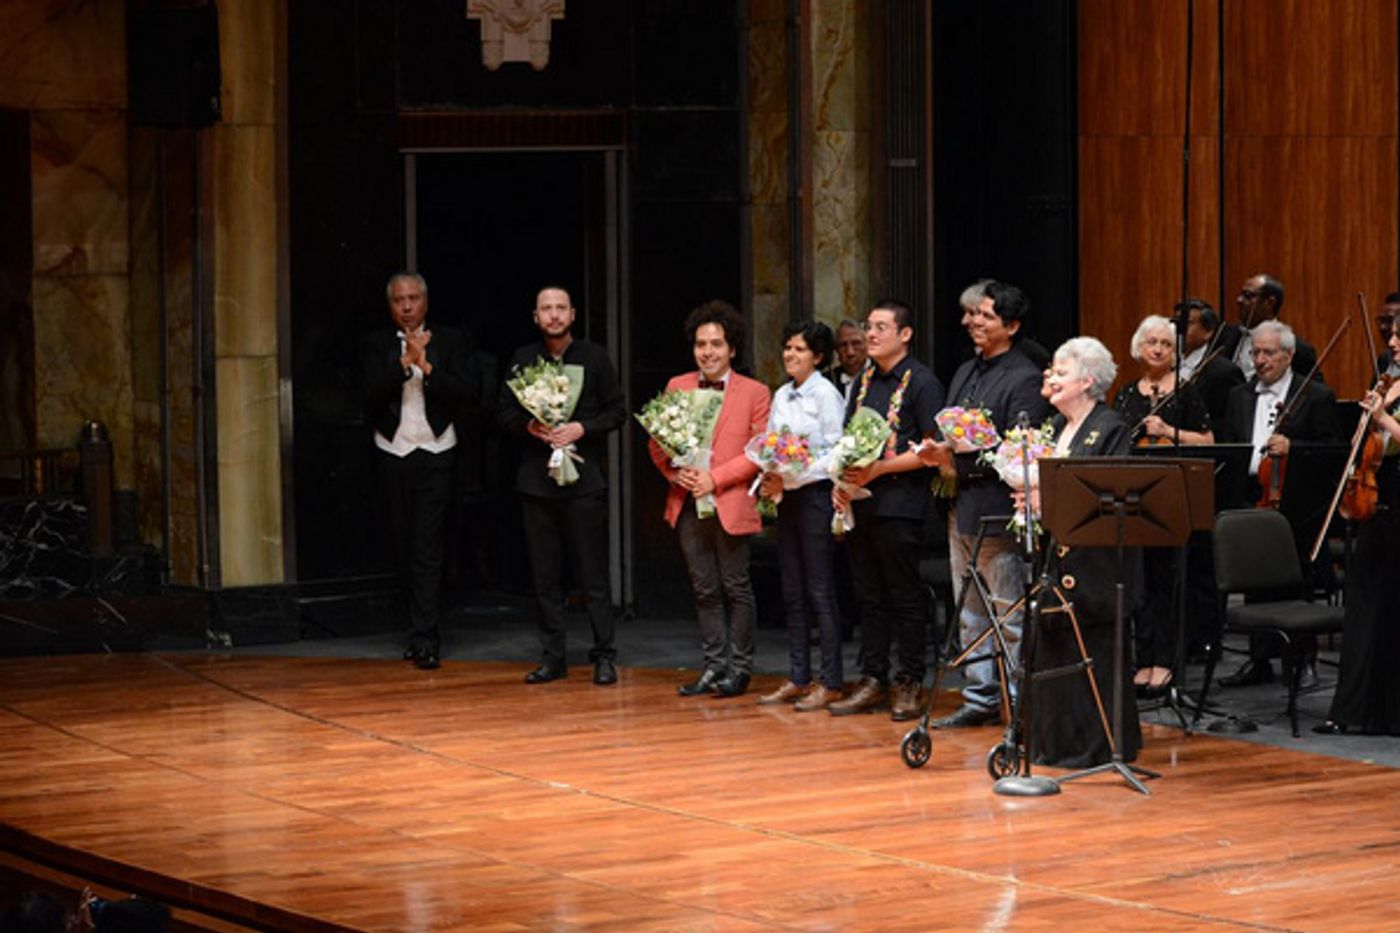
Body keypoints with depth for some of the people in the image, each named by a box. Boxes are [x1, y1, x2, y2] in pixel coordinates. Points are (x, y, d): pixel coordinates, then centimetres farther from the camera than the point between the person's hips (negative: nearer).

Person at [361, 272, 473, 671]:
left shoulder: (449, 342, 4)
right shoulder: (375, 345, 5)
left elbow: (463, 393, -6)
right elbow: (372, 394, -9)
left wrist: (427, 366, -18)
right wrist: (406, 361, -19)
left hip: (435, 455, -2)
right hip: (393, 455, 2)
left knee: (427, 549, -10)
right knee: (404, 548, 7)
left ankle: (425, 638, -13)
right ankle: (423, 629, 16)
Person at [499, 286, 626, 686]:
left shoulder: (594, 357, 4)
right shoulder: (522, 359, 9)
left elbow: (616, 411, 4)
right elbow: (504, 410, 11)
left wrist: (582, 428, -12)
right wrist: (528, 426, -9)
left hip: (584, 477, -2)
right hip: (536, 479, 2)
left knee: (593, 573, -3)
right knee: (544, 574, 5)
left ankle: (604, 657, 1)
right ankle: (552, 657, 11)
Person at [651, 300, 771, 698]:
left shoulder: (754, 393, -1)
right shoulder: (677, 387, 10)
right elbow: (657, 441, 12)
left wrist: (714, 478, -14)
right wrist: (675, 473, -7)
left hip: (731, 504, -4)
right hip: (688, 502, 4)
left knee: (736, 588, 2)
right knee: (705, 590, 9)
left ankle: (739, 668, 10)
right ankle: (715, 665, 15)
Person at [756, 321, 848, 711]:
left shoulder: (826, 394, -8)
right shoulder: (781, 396, 13)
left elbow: (835, 454, -12)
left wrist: (791, 477, -17)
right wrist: (770, 481, -2)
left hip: (815, 493, -7)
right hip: (787, 498, 7)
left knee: (819, 590, -6)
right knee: (792, 591, 9)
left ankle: (831, 682, -3)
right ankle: (798, 677, 14)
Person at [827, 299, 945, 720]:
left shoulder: (921, 382, -6)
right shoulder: (864, 381, 16)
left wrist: (878, 469, -17)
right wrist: (841, 481, 3)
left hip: (898, 506, -7)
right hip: (858, 505, 7)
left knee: (905, 597, -1)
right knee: (869, 597, 10)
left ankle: (910, 685, 5)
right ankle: (872, 681, 15)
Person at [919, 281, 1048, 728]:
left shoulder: (1024, 379, -11)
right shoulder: (965, 373, 17)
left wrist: (958, 456, -21)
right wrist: (937, 453, 1)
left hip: (996, 509, -9)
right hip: (961, 507, 9)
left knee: (1010, 615, -5)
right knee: (970, 616, 14)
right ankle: (980, 699, 21)